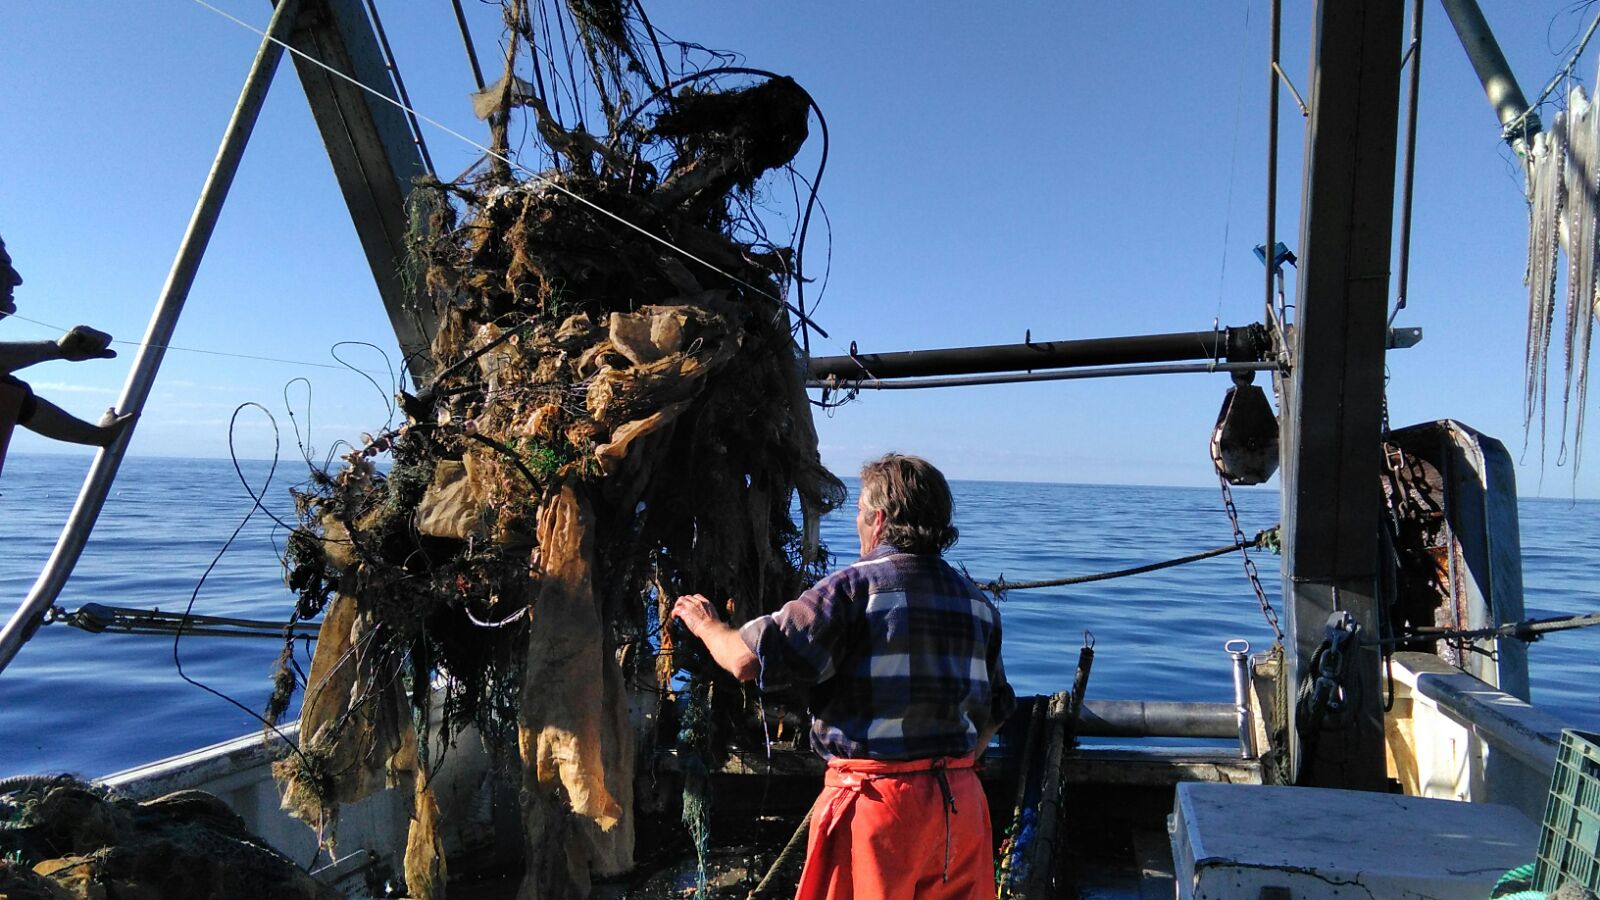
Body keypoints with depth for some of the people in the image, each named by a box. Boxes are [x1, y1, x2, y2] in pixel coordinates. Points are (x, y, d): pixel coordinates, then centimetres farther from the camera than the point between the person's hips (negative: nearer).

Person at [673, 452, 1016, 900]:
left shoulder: (856, 586, -12)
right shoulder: (976, 600, 8)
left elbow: (748, 660, -14)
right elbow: (995, 712, 14)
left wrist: (707, 625, 5)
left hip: (878, 799, -6)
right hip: (963, 802, 6)